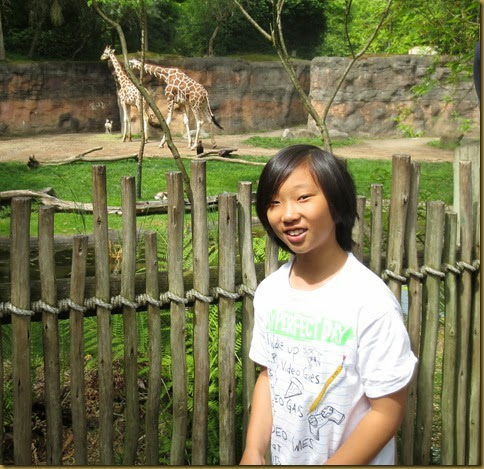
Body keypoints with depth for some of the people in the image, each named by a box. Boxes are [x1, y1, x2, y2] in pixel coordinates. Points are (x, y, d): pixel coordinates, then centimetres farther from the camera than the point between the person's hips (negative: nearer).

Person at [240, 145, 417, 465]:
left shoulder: (371, 302, -24)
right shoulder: (269, 292, -8)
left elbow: (388, 412, -18)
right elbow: (269, 376, 2)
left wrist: (332, 464, -17)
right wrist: (253, 453, -7)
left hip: (352, 460, -4)